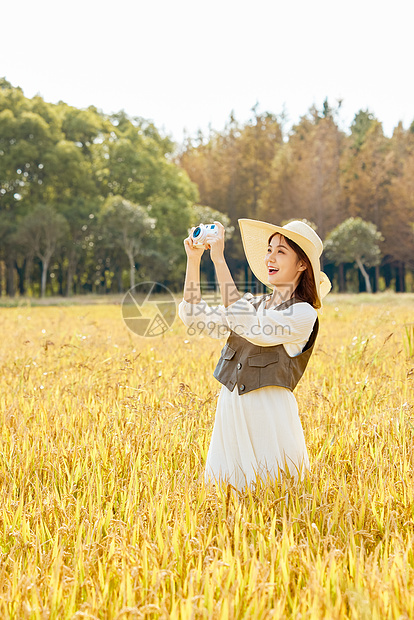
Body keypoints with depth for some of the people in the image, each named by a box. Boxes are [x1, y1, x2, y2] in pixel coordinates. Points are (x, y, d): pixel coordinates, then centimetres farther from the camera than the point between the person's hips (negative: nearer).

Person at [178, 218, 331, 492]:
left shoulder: (303, 313, -8)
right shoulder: (254, 303, 13)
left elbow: (246, 325, -22)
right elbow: (196, 318, 5)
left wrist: (219, 260, -22)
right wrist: (193, 260, -3)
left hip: (269, 415, -6)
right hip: (230, 408, 6)